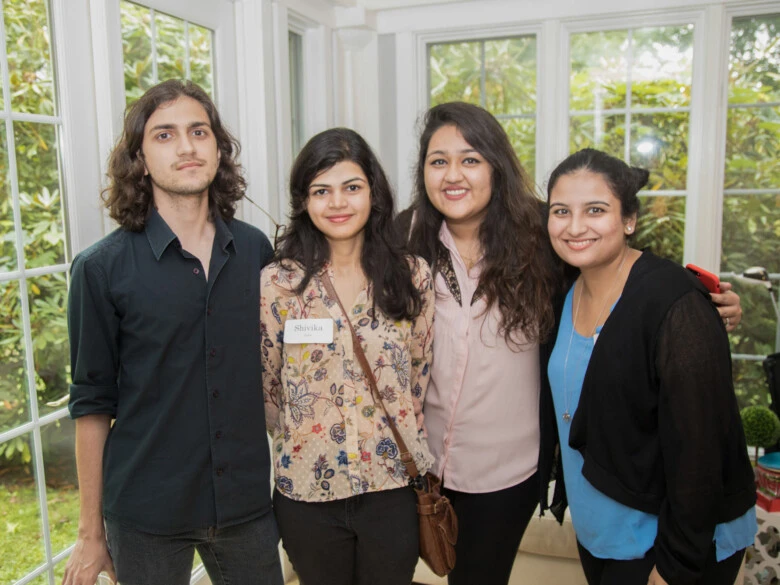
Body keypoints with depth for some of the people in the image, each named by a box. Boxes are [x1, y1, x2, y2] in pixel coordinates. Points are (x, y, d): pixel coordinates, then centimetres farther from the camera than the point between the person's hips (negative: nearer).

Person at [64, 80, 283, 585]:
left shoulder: (255, 250, -1)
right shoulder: (102, 269, -9)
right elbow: (92, 405, -5)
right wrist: (91, 532, -1)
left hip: (248, 504, 3)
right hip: (147, 515, -2)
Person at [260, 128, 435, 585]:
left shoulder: (413, 276, -4)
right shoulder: (276, 283, -8)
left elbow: (420, 378, 6)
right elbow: (264, 389, 2)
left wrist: (401, 444, 10)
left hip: (394, 485, 1)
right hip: (307, 488, 0)